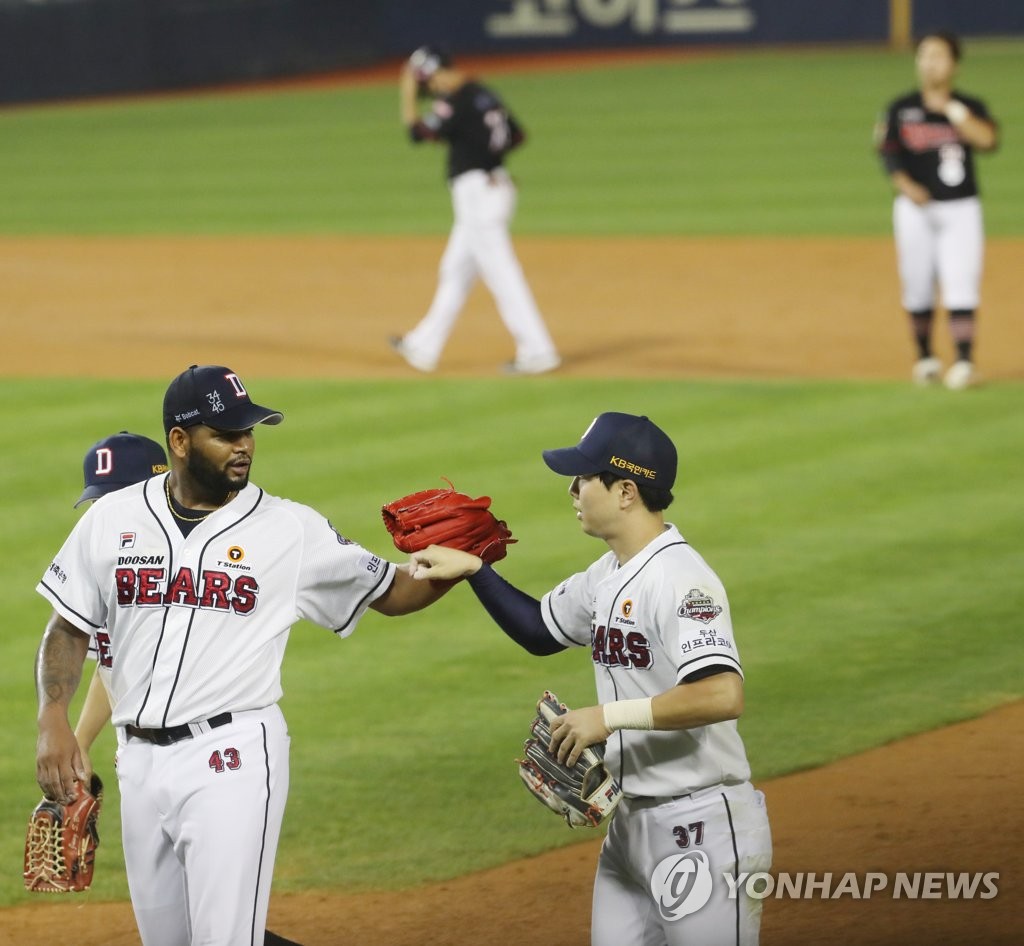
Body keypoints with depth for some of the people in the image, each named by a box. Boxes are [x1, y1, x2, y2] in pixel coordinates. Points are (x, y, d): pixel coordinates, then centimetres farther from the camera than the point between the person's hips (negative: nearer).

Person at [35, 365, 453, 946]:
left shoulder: (293, 530, -2)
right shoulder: (114, 519, 5)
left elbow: (393, 593, 4)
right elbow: (70, 629, 9)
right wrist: (53, 722, -5)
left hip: (234, 755, -4)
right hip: (140, 760, 4)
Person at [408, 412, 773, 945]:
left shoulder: (679, 579, -20)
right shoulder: (607, 576, 10)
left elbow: (723, 695, -33)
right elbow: (540, 630, 28)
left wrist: (610, 715, -29)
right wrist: (473, 570, 16)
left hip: (701, 827, -9)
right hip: (630, 822, 9)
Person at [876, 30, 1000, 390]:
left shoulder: (969, 108, 2)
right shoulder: (901, 110, 3)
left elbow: (988, 140, -16)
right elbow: (889, 154, 0)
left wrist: (949, 108, -16)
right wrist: (905, 185, -16)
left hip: (960, 208, -1)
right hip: (915, 209, 1)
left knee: (960, 285, -11)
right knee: (917, 287, 3)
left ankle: (964, 361, -13)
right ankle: (925, 357, 19)